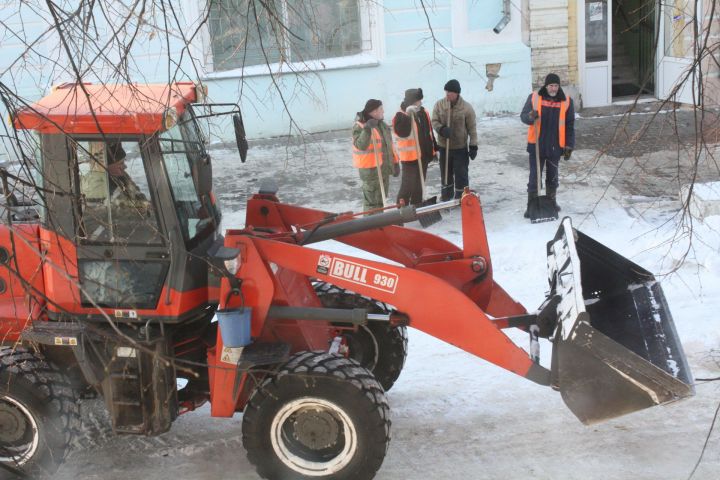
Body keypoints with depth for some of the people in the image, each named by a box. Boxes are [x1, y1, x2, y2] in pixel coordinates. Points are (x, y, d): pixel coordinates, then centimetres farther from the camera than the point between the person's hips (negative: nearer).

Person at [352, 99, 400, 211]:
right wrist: (367, 129, -39)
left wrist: (395, 163, 15)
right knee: (371, 199, -5)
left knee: (381, 198, 18)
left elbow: (389, 145, 18)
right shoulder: (359, 126, -14)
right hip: (370, 169, -8)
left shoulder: (381, 124, 12)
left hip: (384, 168, 8)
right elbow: (360, 145, -30)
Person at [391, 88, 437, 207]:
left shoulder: (423, 113, 8)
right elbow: (402, 133, -34)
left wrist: (434, 149, 20)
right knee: (408, 185, -5)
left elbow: (429, 132, 18)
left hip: (424, 155, 7)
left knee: (419, 184, 17)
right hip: (410, 157, -7)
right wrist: (408, 116, -40)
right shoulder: (401, 116, -15)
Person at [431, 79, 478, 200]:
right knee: (445, 172, 17)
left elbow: (472, 128, -6)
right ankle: (446, 196, 34)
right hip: (444, 146, 3)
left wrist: (473, 146, -7)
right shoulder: (439, 105, -5)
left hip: (461, 147, -3)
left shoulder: (466, 107, -11)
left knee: (461, 174, 3)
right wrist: (441, 129, -24)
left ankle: (461, 198, 17)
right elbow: (434, 121, -2)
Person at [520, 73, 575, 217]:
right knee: (534, 177, 1)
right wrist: (531, 116, -25)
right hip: (536, 145, -1)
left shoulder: (567, 101, -2)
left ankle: (551, 201, 30)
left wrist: (569, 146, -1)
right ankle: (531, 205, 8)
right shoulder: (534, 97, -4)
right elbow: (523, 116, -1)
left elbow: (570, 126, 2)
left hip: (555, 147, 1)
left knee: (552, 177, 16)